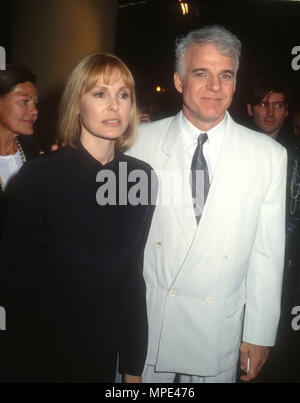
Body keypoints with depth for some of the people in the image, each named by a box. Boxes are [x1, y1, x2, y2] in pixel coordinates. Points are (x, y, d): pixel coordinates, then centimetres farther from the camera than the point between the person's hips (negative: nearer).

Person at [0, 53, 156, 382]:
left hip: (103, 345, 3)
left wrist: (133, 367, 3)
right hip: (36, 352, -3)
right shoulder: (39, 176, -17)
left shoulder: (142, 177, -6)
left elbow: (132, 272, 0)